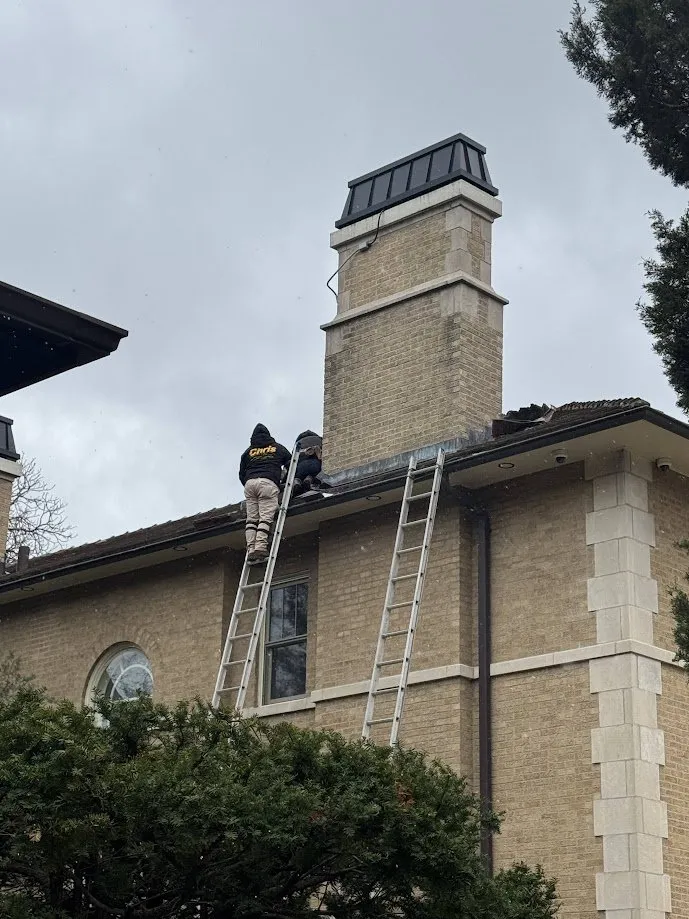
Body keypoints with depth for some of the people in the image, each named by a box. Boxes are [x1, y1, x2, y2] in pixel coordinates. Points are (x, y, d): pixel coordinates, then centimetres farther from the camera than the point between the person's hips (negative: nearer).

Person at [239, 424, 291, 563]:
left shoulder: (248, 452, 25)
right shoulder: (277, 448, 22)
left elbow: (241, 474, 23)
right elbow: (290, 464, 21)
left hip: (250, 484, 3)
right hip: (268, 483, -3)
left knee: (251, 519, -1)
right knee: (266, 517, -12)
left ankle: (251, 550, -14)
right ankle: (260, 547, -29)